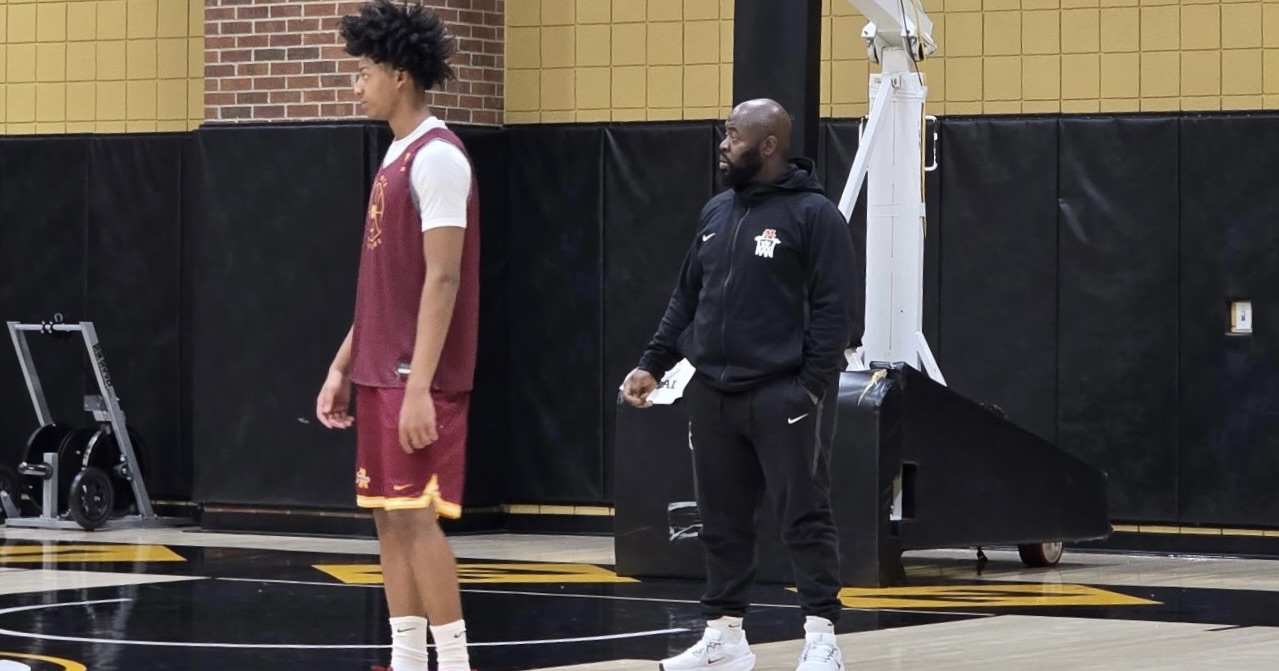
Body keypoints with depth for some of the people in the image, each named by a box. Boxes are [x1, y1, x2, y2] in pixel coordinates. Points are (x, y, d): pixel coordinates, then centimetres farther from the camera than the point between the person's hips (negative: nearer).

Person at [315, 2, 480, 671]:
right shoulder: (397, 158, 16)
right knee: (388, 515, 8)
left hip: (417, 382, -9)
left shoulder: (437, 158, -14)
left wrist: (419, 387, -23)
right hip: (379, 375, 9)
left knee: (415, 516, -9)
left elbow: (441, 279, -19)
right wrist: (343, 365, 19)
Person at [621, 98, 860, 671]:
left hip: (779, 397, -6)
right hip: (711, 395, 6)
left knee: (804, 519, -4)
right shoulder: (716, 213, 15)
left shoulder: (813, 214, -5)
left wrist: (811, 389, -16)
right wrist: (652, 364, 11)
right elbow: (686, 299, 20)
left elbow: (835, 309, -9)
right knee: (722, 522, 9)